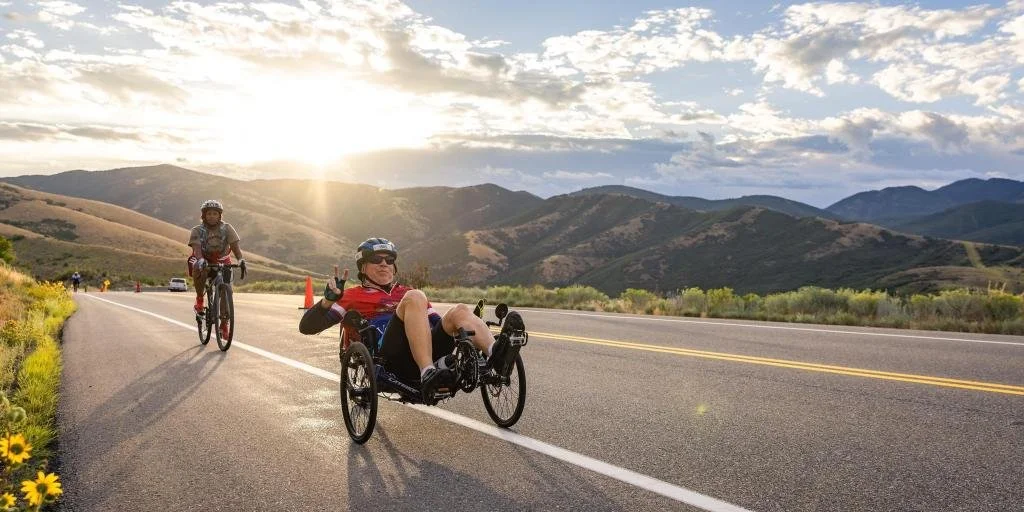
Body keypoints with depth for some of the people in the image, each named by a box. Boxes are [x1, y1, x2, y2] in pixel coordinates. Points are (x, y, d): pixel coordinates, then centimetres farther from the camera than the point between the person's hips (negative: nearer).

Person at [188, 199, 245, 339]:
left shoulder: (227, 228, -10)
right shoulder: (197, 230, -13)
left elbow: (235, 245, -20)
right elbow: (196, 248, -28)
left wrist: (240, 259, -40)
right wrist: (200, 259, -51)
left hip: (222, 262, 1)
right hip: (204, 260, -1)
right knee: (198, 269, -39)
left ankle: (224, 325, 3)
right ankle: (199, 299, -16)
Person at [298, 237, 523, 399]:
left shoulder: (405, 293, 35)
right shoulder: (354, 296, 21)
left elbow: (438, 325, 29)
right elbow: (307, 326, 11)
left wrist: (469, 326, 10)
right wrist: (329, 299, -6)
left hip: (425, 354, 5)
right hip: (388, 359, -4)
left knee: (460, 310, -17)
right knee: (415, 297, -26)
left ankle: (495, 354, -48)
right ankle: (427, 375, -44)